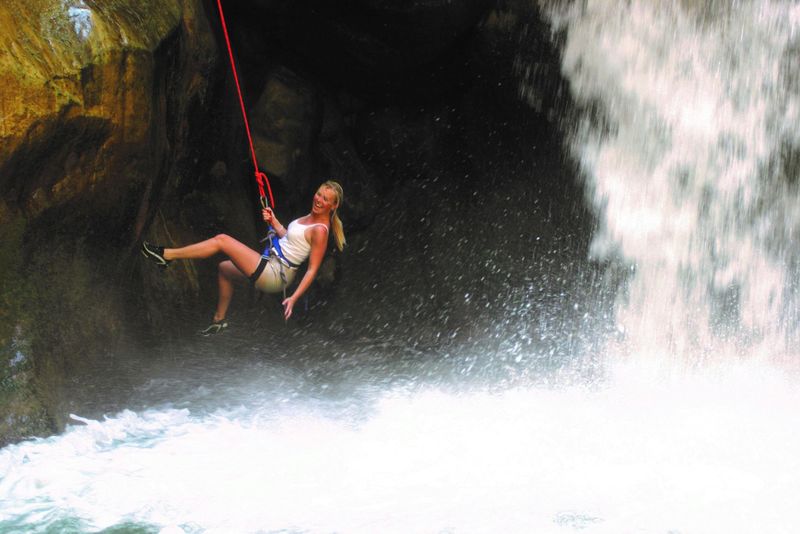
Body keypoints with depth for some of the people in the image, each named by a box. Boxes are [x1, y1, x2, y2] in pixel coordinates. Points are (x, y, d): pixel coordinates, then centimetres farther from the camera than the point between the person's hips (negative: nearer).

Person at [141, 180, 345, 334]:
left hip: (274, 276, -10)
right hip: (272, 267, 10)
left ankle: (166, 255, -3)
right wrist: (273, 221, 11)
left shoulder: (319, 230, -18)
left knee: (222, 240, -11)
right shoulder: (311, 217, 8)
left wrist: (293, 298, -25)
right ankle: (219, 320, 38)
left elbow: (312, 270, -20)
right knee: (224, 268, 30)